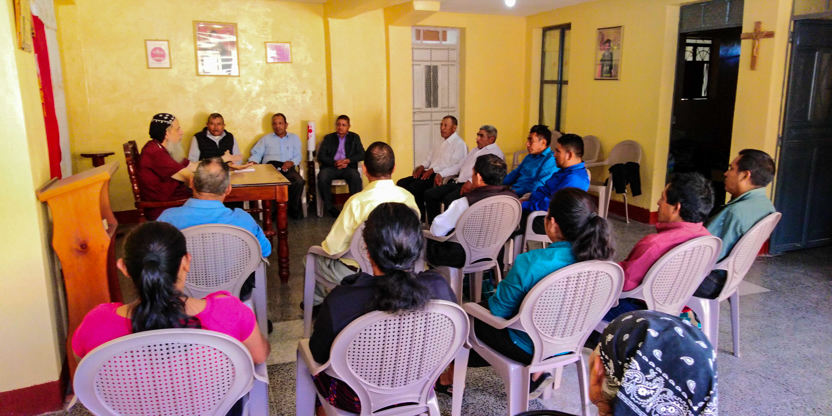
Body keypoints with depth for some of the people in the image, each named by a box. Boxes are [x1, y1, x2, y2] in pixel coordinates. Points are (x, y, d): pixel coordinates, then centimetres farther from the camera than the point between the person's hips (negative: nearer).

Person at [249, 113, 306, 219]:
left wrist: (292, 162, -8)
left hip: (288, 168, 1)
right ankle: (274, 209, -17)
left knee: (299, 181, -33)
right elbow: (256, 153, 17)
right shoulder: (266, 138, 27)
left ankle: (294, 209, -12)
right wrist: (253, 162, -6)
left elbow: (298, 156, 14)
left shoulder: (294, 138, 26)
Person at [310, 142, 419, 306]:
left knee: (312, 259, 23)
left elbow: (333, 248, -19)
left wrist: (325, 245, 4)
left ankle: (317, 302, 47)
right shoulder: (408, 197, -13)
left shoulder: (357, 202, -28)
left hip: (357, 273, -5)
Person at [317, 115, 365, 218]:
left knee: (356, 177, -34)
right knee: (322, 177, -32)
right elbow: (321, 156, 6)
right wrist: (334, 163, -12)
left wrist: (347, 160, -12)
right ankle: (329, 207, -19)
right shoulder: (328, 138, 17)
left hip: (348, 167, 0)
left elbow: (361, 154, 6)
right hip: (331, 167, 1)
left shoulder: (354, 137, 17)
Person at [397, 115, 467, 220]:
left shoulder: (459, 144, -6)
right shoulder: (440, 144, 23)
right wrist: (422, 167, 3)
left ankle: (421, 216, -10)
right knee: (402, 183, -6)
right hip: (429, 174, 9)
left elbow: (455, 166, -16)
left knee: (414, 187, -27)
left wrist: (432, 170, -19)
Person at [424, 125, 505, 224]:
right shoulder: (475, 150, 29)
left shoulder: (495, 152, -1)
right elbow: (460, 165, 30)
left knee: (450, 199, -34)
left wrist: (471, 181, -33)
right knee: (429, 194, -5)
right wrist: (441, 174, 16)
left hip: (474, 186, -9)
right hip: (459, 183, 9)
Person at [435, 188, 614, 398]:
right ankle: (536, 372, 21)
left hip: (528, 348, -6)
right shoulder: (596, 259, -15)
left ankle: (453, 375, 36)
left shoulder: (530, 264, -33)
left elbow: (499, 309, -19)